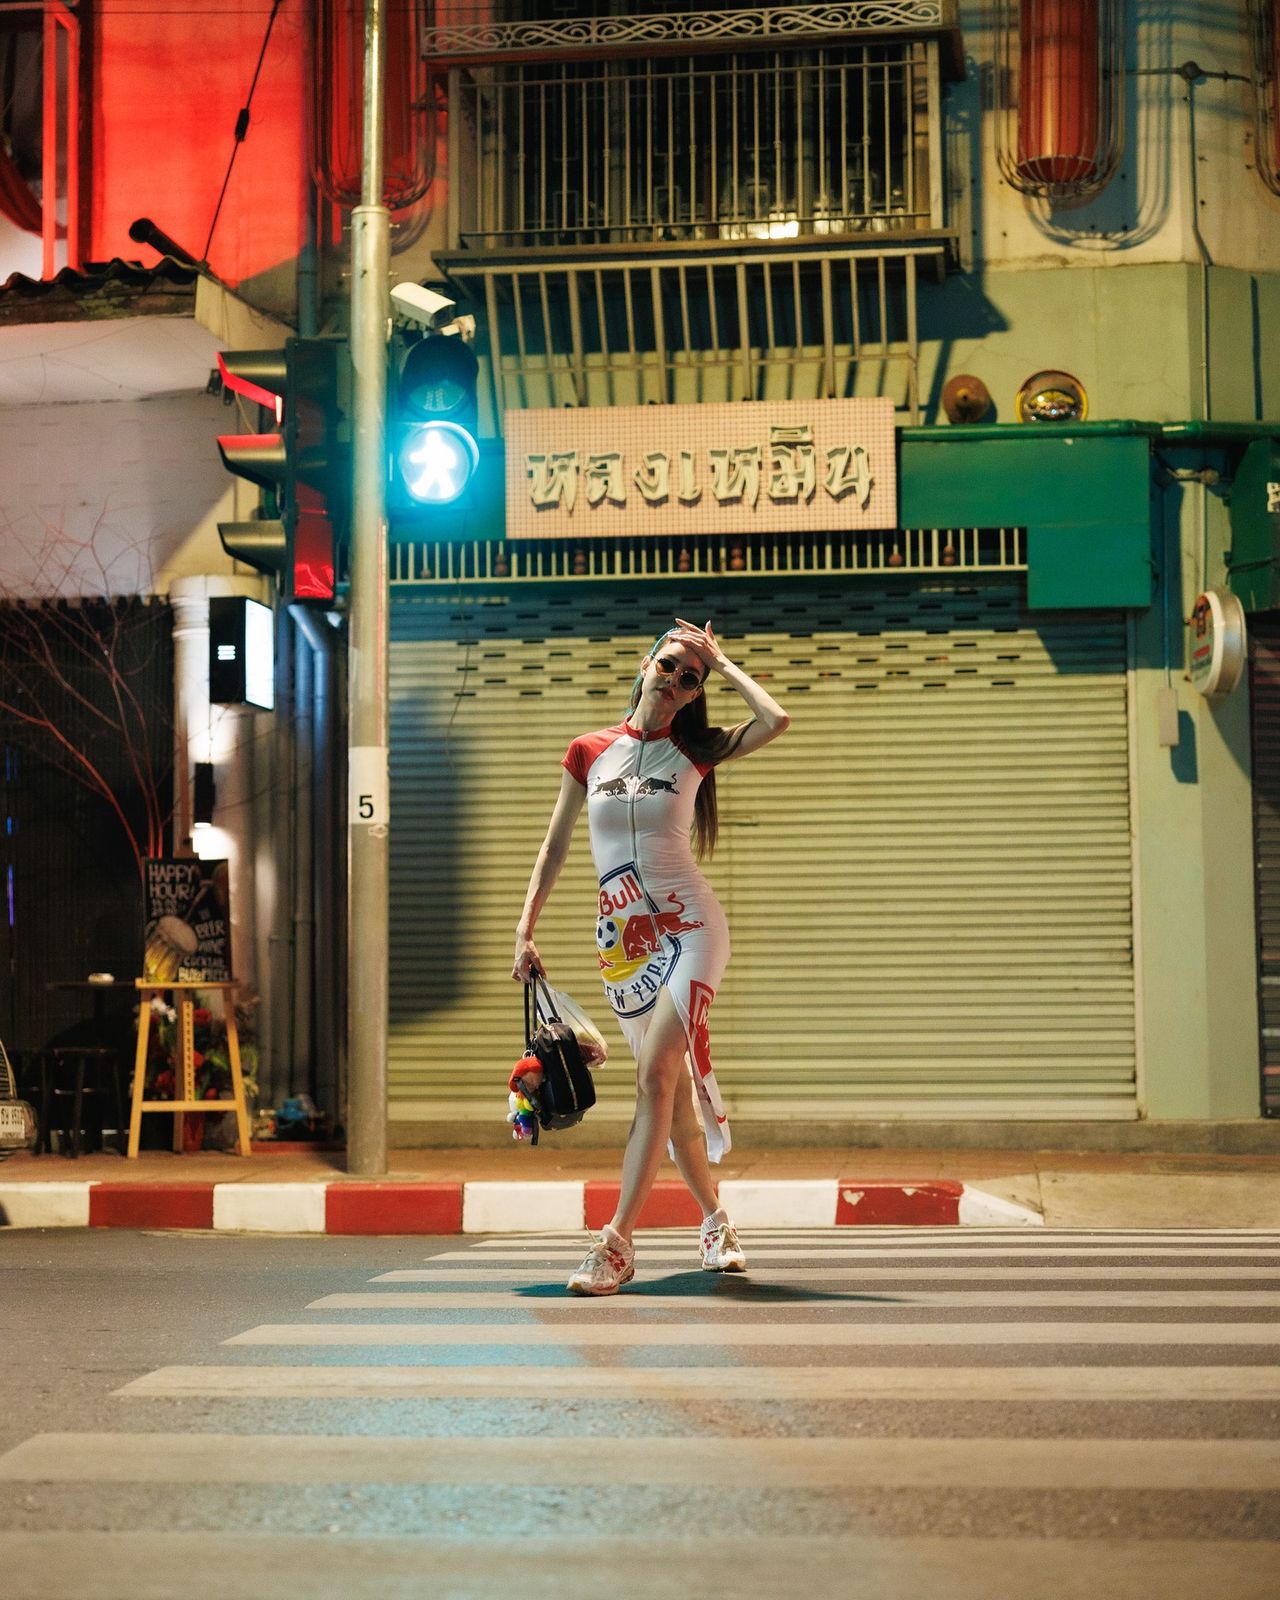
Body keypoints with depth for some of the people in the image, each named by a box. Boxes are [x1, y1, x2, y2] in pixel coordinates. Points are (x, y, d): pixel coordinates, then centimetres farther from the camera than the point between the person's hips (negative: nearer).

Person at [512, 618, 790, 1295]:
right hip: (622, 938, 3)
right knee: (671, 1087, 10)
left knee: (656, 1076, -17)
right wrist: (526, 929, 6)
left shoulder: (695, 749, 3)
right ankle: (715, 1222, 27)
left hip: (688, 927, -3)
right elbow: (554, 847, 12)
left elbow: (776, 720, -13)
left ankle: (616, 1244, -19)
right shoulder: (589, 752, 7)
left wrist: (720, 662, -1)